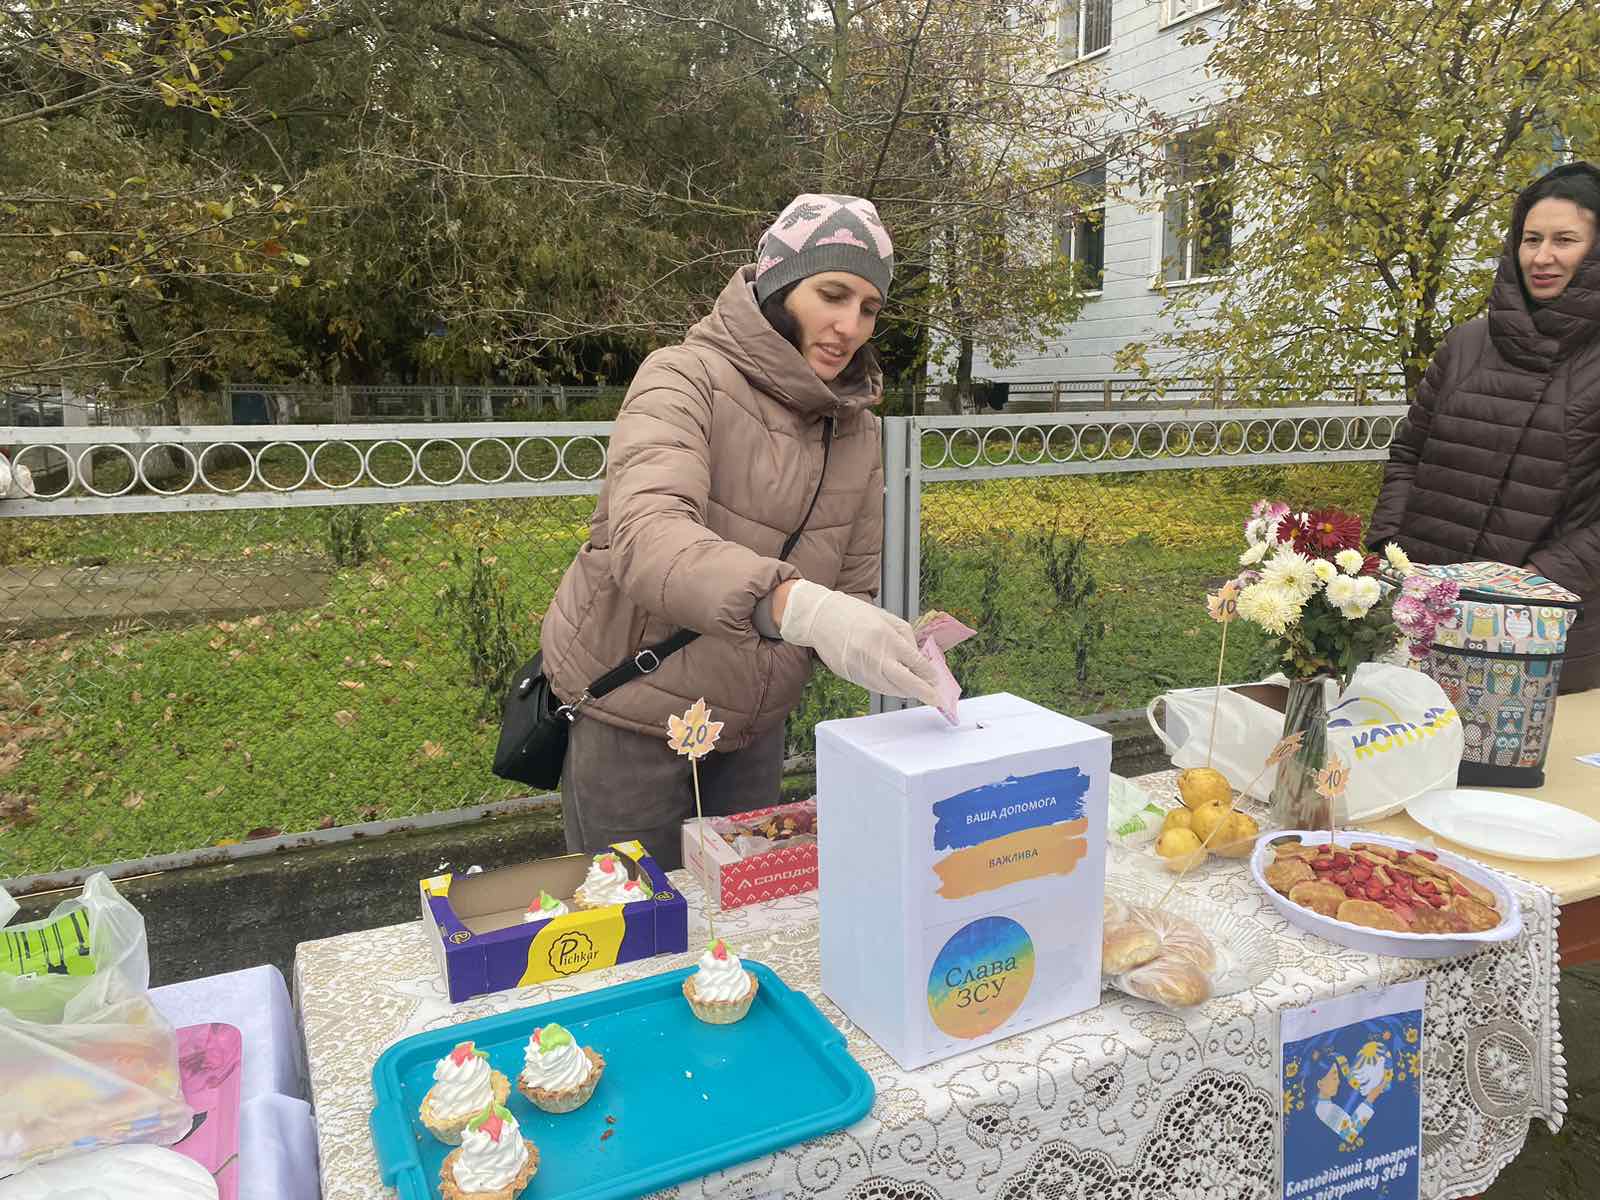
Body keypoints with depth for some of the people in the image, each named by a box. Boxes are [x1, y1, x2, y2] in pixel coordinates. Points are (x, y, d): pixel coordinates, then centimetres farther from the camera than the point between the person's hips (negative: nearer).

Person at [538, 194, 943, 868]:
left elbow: (852, 588, 5)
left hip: (755, 726, 6)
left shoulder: (855, 427, 1)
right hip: (631, 721, -5)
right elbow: (647, 535, -36)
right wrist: (792, 604, -52)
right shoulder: (686, 377, -18)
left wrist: (889, 653, -18)